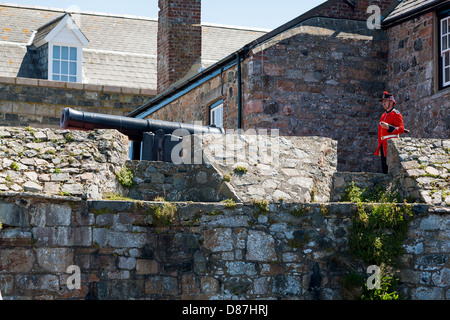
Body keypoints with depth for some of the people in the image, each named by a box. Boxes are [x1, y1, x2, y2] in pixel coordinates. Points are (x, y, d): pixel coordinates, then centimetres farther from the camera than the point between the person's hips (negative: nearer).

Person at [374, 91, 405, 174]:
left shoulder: (396, 114, -3)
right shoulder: (383, 115, 21)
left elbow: (401, 129, -12)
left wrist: (388, 127, -25)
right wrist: (380, 147, 19)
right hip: (383, 146, 8)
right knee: (384, 170, 6)